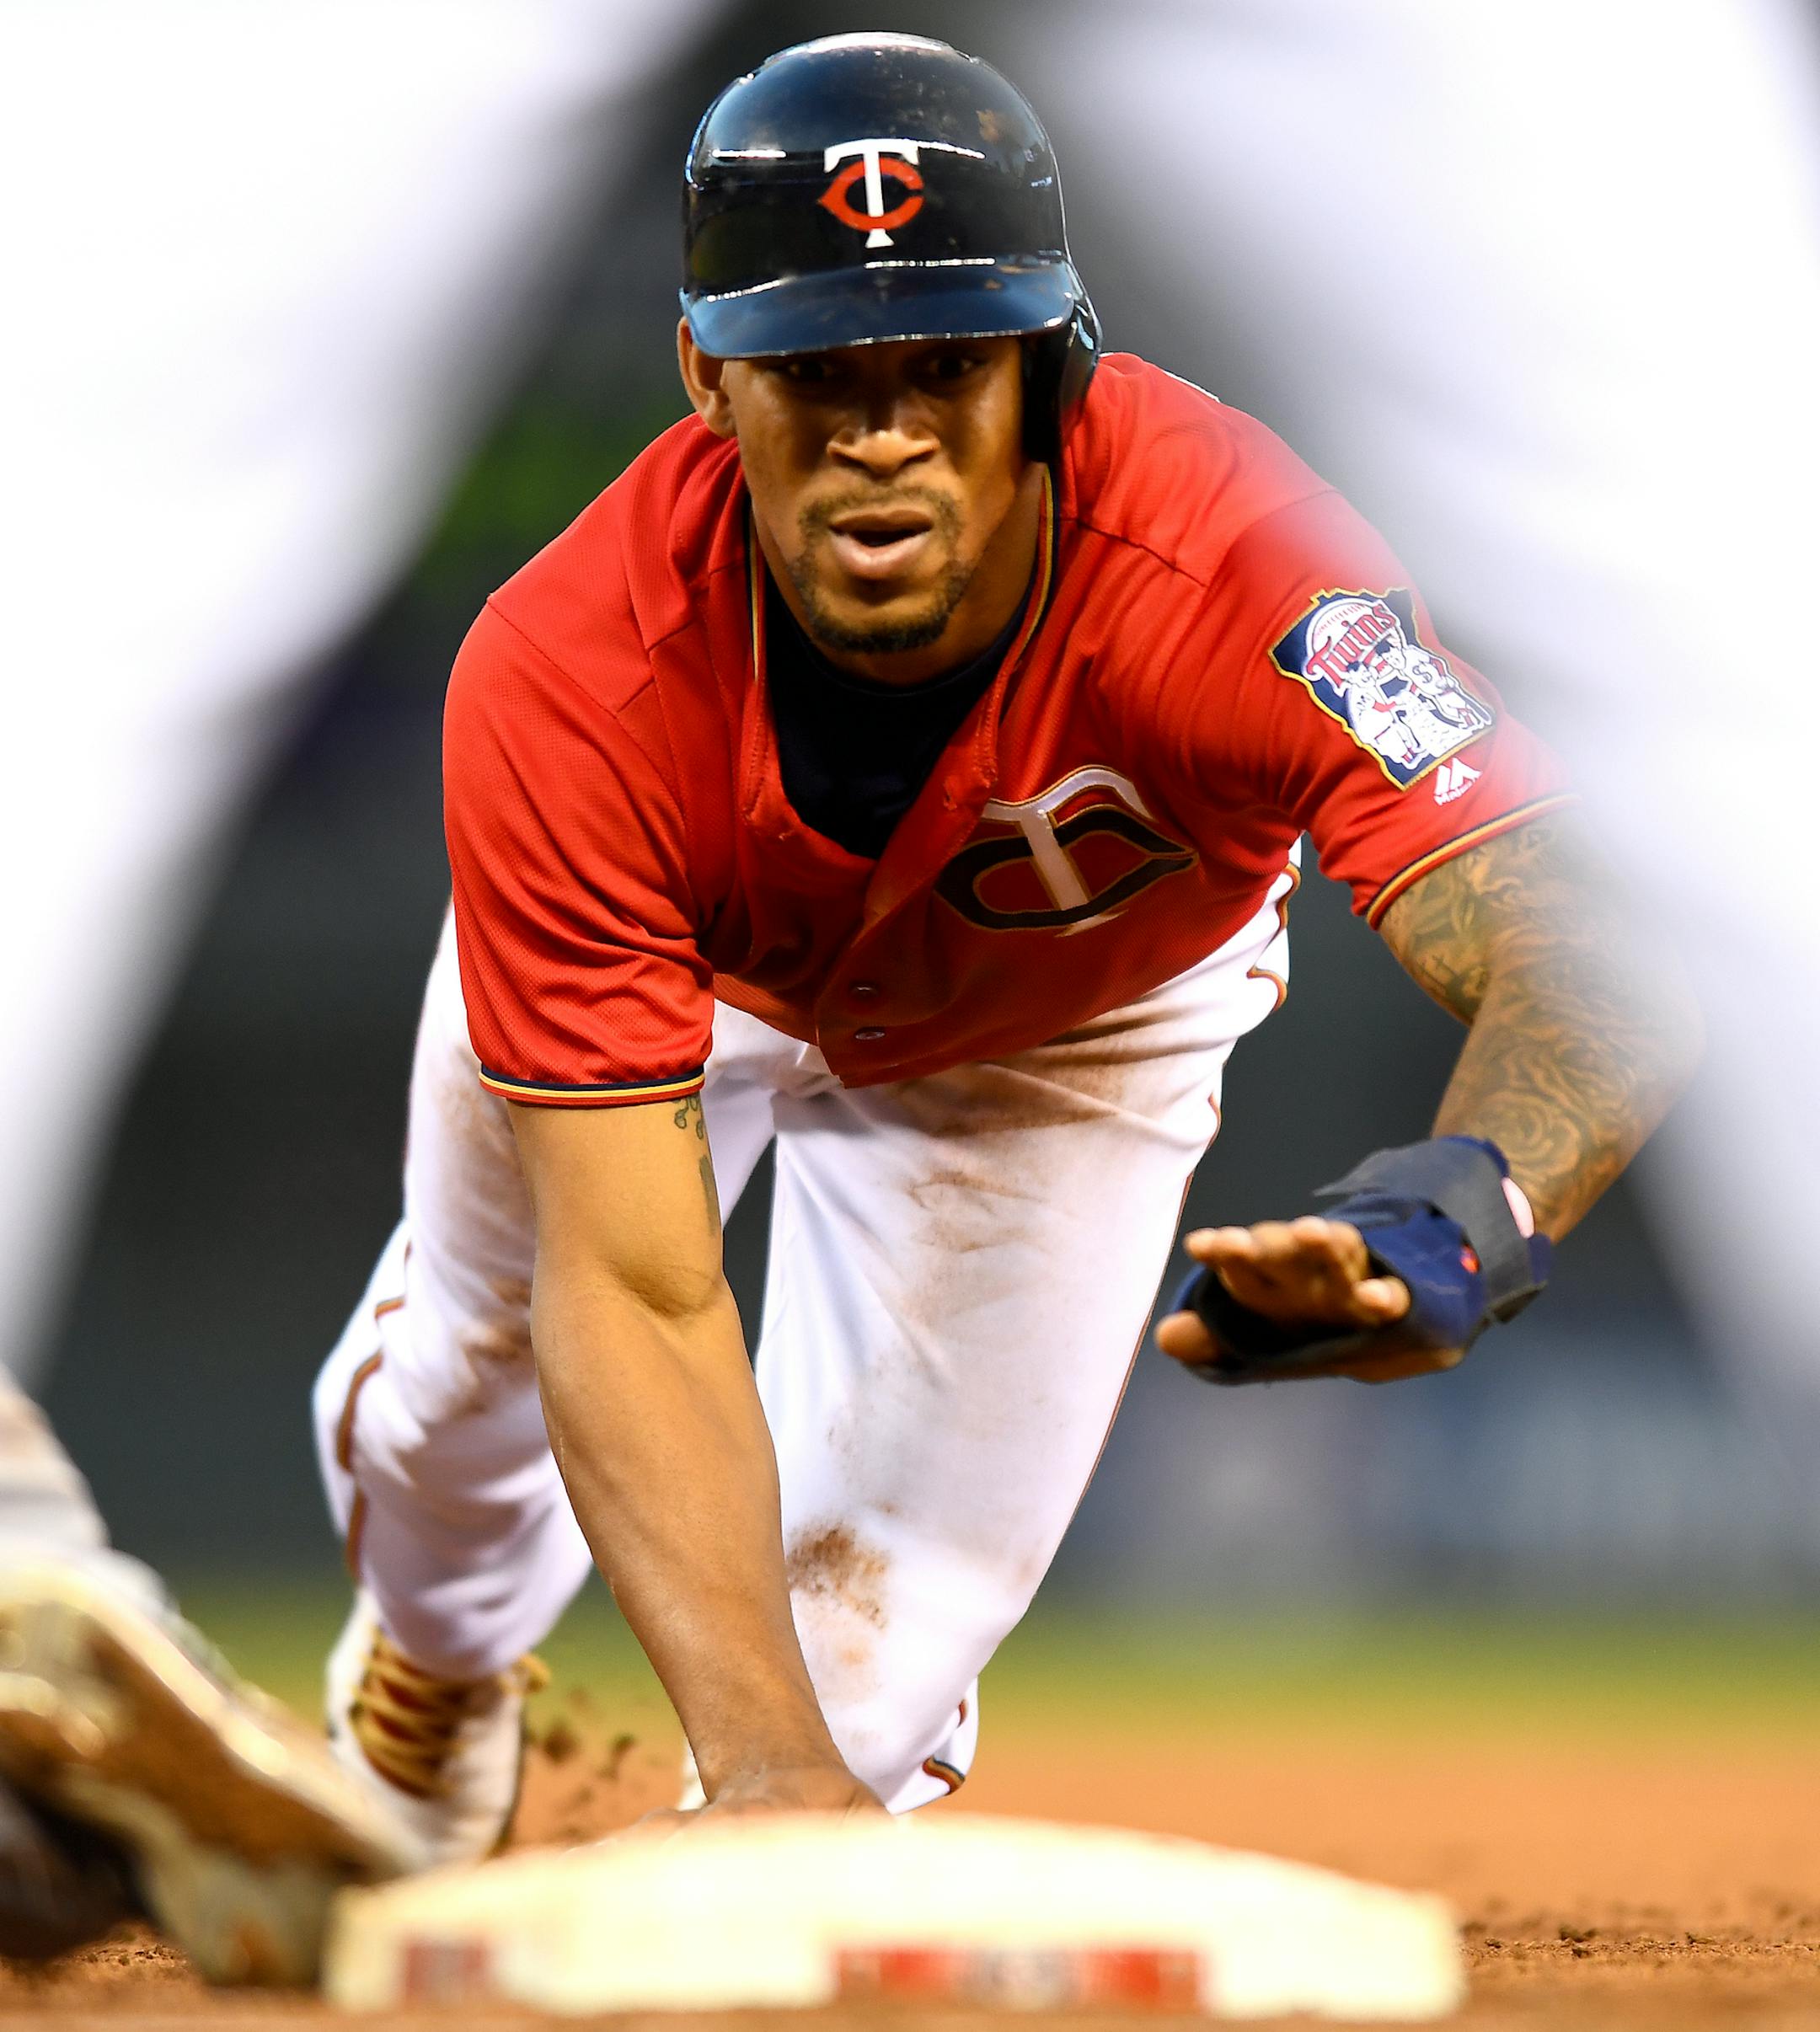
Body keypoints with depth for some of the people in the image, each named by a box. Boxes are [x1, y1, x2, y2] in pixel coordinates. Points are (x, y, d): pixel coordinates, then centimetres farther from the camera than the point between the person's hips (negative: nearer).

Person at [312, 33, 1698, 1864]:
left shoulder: (1226, 570, -46)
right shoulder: (568, 684, -44)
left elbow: (1597, 973, -58)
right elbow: (634, 1298, -46)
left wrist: (1457, 1216, -81)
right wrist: (758, 1752, -60)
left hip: (1069, 1025, 0)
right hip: (681, 966, 0)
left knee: (880, 1623, -7)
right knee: (485, 1359, 22)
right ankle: (440, 1637, 61)